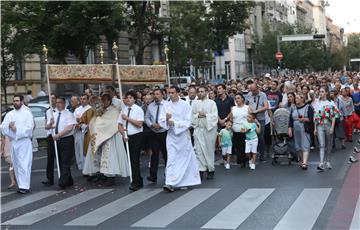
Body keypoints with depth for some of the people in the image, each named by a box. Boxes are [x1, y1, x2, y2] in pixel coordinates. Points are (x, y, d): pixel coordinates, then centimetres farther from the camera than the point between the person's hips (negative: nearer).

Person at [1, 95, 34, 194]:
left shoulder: (27, 113, 0)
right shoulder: (9, 114, 14)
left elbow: (29, 128, -10)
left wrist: (17, 129, -12)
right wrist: (9, 126, -14)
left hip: (24, 142, -5)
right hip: (13, 142, 5)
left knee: (24, 164, -10)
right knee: (16, 165, 7)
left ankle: (24, 186, -11)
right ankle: (21, 185, 13)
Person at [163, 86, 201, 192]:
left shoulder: (185, 105, -6)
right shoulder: (166, 106, 1)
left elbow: (187, 122, -11)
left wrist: (174, 123, -18)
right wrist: (166, 118, -18)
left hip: (183, 135, -1)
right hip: (171, 135, 1)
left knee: (187, 158, 11)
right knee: (171, 159, -6)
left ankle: (191, 179, 30)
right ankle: (170, 183, -10)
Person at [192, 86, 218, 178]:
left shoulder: (212, 103, 1)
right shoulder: (195, 103, 9)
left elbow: (215, 115, -6)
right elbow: (192, 115, 7)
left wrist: (205, 115, -16)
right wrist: (197, 115, -12)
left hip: (209, 128, -2)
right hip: (198, 128, 2)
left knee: (210, 149, 5)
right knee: (199, 149, -4)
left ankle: (210, 169, 16)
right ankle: (201, 169, -1)